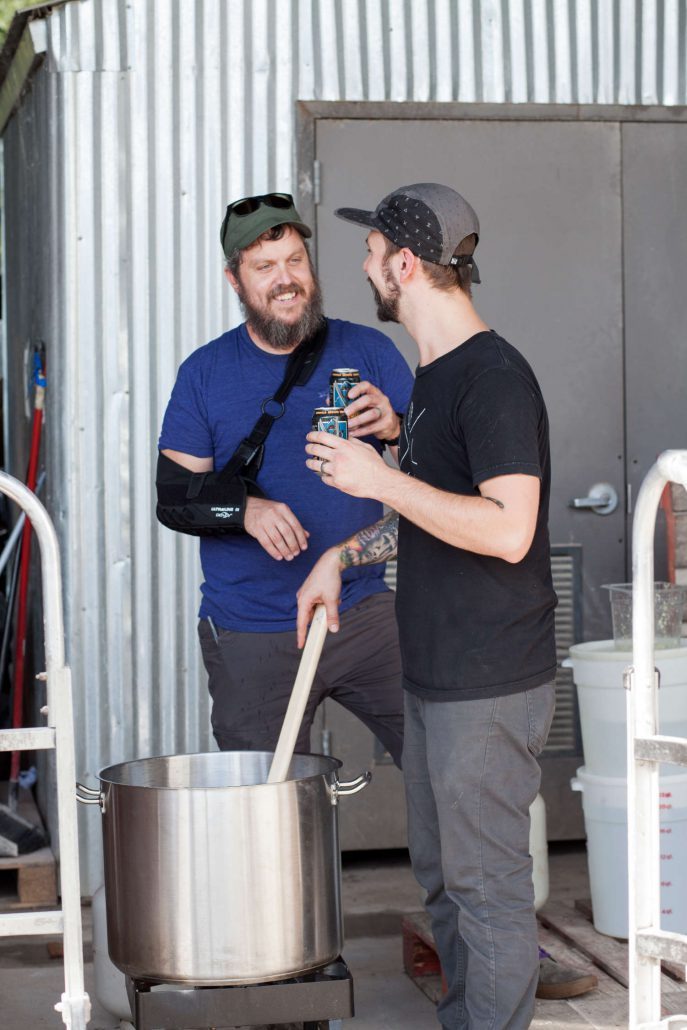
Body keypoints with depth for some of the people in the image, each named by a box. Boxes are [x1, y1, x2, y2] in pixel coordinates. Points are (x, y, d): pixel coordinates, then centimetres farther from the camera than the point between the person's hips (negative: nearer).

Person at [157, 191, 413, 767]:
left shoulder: (367, 351, 4)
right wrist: (246, 509, -17)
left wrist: (395, 429, -19)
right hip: (249, 636, 0)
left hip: (363, 615, 1)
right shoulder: (205, 373, 4)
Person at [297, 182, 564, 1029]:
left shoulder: (494, 377, -17)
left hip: (491, 686, -10)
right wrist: (344, 555, 13)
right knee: (441, 872, 18)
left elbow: (507, 529, -27)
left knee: (487, 882, 0)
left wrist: (378, 479, -23)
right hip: (434, 674, 10)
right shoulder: (434, 374, 13)